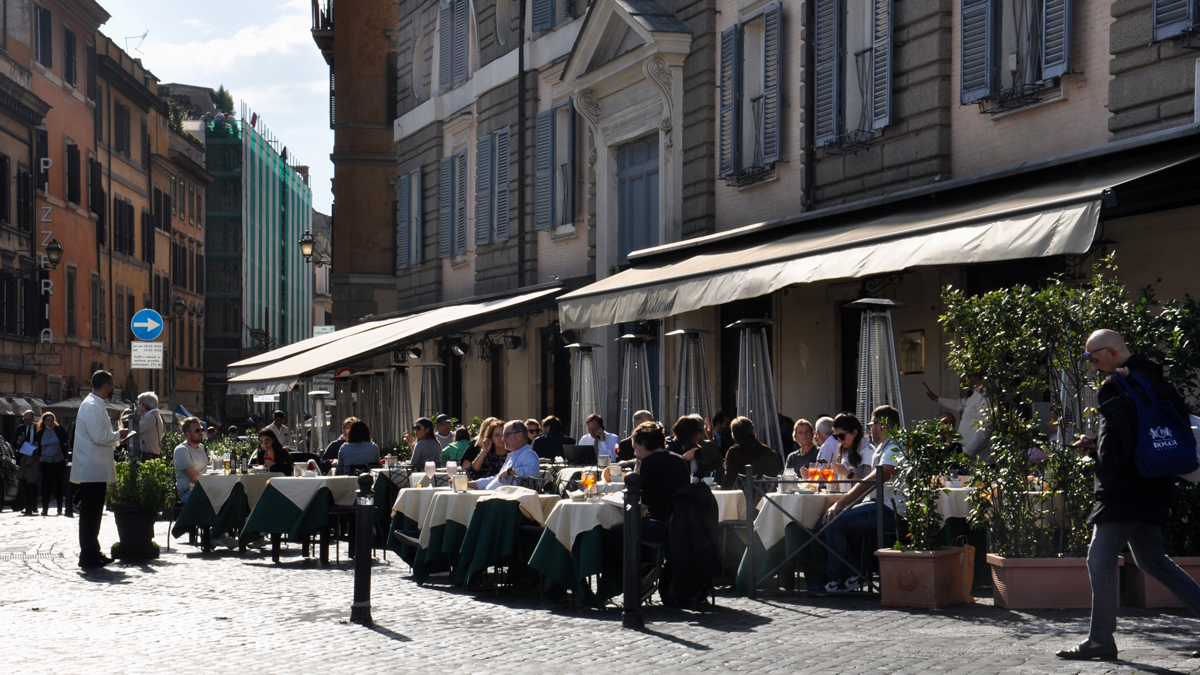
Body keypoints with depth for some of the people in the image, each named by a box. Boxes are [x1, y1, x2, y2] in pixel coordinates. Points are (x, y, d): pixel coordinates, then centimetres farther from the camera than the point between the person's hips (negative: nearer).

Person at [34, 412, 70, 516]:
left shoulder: (60, 430, 0)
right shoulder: (40, 433, 5)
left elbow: (67, 443, 7)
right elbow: (37, 446, 13)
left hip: (59, 461, -1)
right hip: (46, 462, 1)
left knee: (58, 484, 4)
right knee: (46, 485, -2)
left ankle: (60, 508, 12)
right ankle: (45, 508, 1)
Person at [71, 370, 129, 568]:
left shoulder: (96, 405, 17)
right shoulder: (91, 406, -16)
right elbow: (99, 436, -22)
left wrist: (116, 440, 16)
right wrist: (118, 436, -7)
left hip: (97, 470, 10)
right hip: (92, 469, -10)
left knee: (93, 513, 14)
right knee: (90, 513, -6)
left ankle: (92, 552, 21)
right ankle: (88, 555, -4)